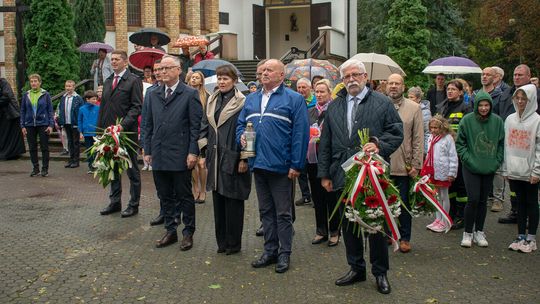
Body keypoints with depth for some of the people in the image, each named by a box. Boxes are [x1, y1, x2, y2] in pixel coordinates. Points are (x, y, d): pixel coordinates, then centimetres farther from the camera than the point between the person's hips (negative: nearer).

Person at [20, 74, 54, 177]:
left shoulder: (45, 94, -1)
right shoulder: (26, 95, 6)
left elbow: (50, 110, -1)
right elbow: (22, 111, 9)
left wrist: (51, 125, -8)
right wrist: (22, 126, 3)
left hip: (43, 124, -3)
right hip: (30, 125, 3)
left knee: (44, 148, 2)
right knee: (32, 148, 8)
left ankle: (45, 169, 11)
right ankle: (35, 168, 18)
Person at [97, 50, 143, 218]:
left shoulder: (133, 81, -6)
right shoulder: (107, 82, 16)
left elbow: (136, 106, -12)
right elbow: (103, 106, 18)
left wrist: (123, 125, -22)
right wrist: (100, 128, 10)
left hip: (127, 132, -7)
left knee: (132, 169, 3)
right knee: (112, 168, 14)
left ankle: (133, 204, 12)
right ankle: (115, 202, 25)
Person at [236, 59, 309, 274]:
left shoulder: (294, 99, -5)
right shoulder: (251, 99, 13)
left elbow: (300, 133, -10)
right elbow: (241, 123, 21)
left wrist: (296, 165, -14)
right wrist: (241, 136, -3)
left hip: (281, 166, -6)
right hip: (258, 165, 6)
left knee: (283, 213, 4)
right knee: (266, 211, 15)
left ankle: (284, 254, 16)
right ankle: (270, 251, 26)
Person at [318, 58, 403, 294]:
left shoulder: (382, 103, 2)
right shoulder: (334, 107, 12)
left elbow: (397, 132, -1)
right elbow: (325, 143, 12)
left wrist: (379, 145, -20)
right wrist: (324, 173, 7)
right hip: (342, 176, 4)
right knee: (348, 224, 11)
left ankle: (380, 272, 19)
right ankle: (356, 268, 25)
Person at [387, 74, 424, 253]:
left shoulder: (414, 108, 2)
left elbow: (418, 139, 0)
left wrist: (416, 164, -6)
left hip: (404, 166, -1)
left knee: (404, 203, 7)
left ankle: (405, 238, 20)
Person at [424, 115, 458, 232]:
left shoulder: (448, 138, -13)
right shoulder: (431, 137, 8)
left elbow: (453, 157, -14)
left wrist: (452, 173, -15)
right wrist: (426, 169, 15)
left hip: (443, 173, -7)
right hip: (433, 172, 7)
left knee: (444, 196, 5)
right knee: (437, 196, 15)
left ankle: (444, 222, 14)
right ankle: (438, 219, 26)